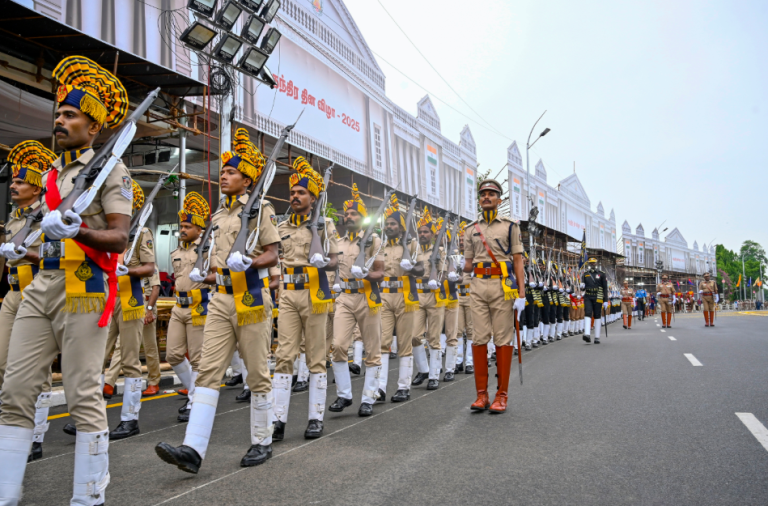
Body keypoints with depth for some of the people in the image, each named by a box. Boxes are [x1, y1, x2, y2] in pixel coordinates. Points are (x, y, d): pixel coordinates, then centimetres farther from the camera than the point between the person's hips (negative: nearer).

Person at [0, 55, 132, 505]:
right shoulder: (52, 174, 20)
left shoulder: (110, 169, -2)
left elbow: (119, 237, -12)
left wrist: (77, 231, -28)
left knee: (84, 396, -3)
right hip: (41, 287, 8)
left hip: (84, 290, -7)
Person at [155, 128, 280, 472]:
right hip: (222, 300, 6)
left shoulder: (260, 208, -1)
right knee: (208, 370, -3)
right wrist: (204, 276, 8)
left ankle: (262, 442, 16)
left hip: (252, 298, -6)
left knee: (257, 374, 2)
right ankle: (193, 449, -6)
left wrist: (249, 261, -25)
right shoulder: (217, 216, 19)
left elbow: (272, 256, -7)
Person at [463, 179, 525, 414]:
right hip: (478, 286, 3)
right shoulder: (471, 229, 15)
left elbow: (518, 261, 2)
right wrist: (468, 265, -5)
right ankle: (482, 394, 8)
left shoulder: (510, 225, 7)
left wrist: (521, 294, -6)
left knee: (503, 339, -1)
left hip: (503, 285, -3)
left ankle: (502, 395, 6)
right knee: (479, 339, 1)